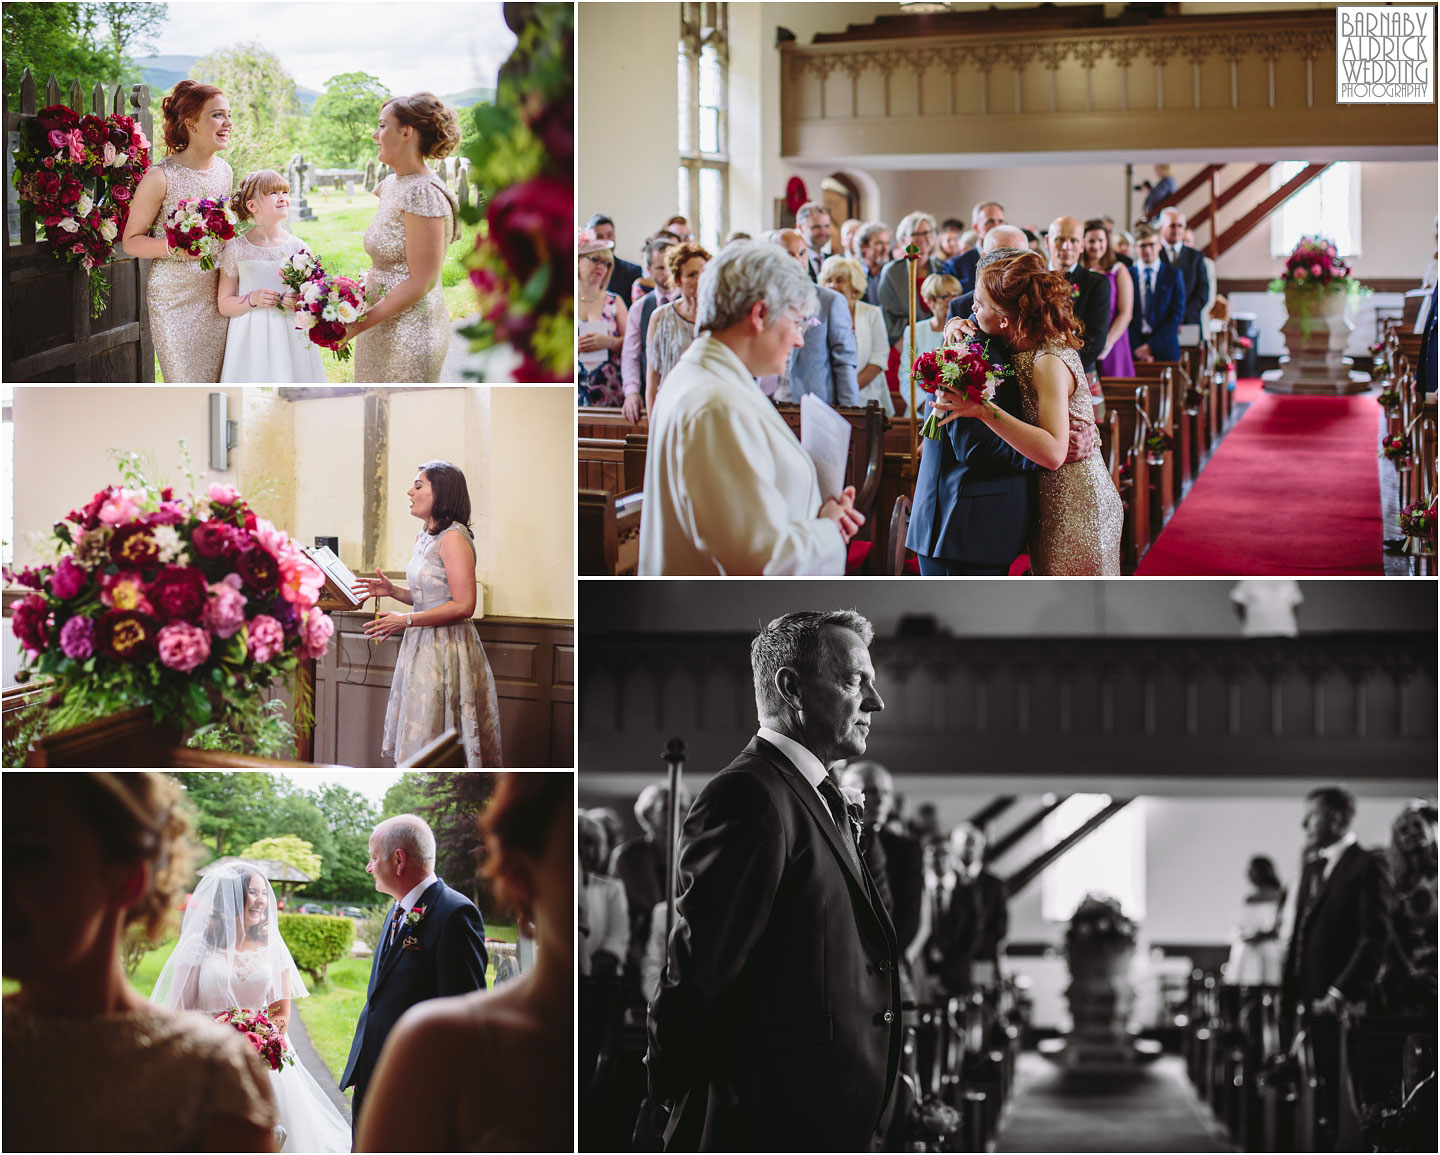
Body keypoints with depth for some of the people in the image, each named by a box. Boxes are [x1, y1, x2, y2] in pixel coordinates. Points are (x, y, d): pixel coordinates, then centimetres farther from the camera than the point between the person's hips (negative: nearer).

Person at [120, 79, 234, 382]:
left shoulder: (224, 171, 7)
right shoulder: (161, 178, -12)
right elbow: (131, 241, -6)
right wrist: (172, 247, -23)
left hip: (215, 297, 6)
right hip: (174, 298, -5)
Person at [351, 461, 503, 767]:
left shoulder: (454, 538, -16)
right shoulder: (423, 537, 13)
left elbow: (463, 605, -21)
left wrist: (406, 620, -20)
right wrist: (392, 590, 6)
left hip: (448, 647, -9)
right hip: (421, 646, 9)